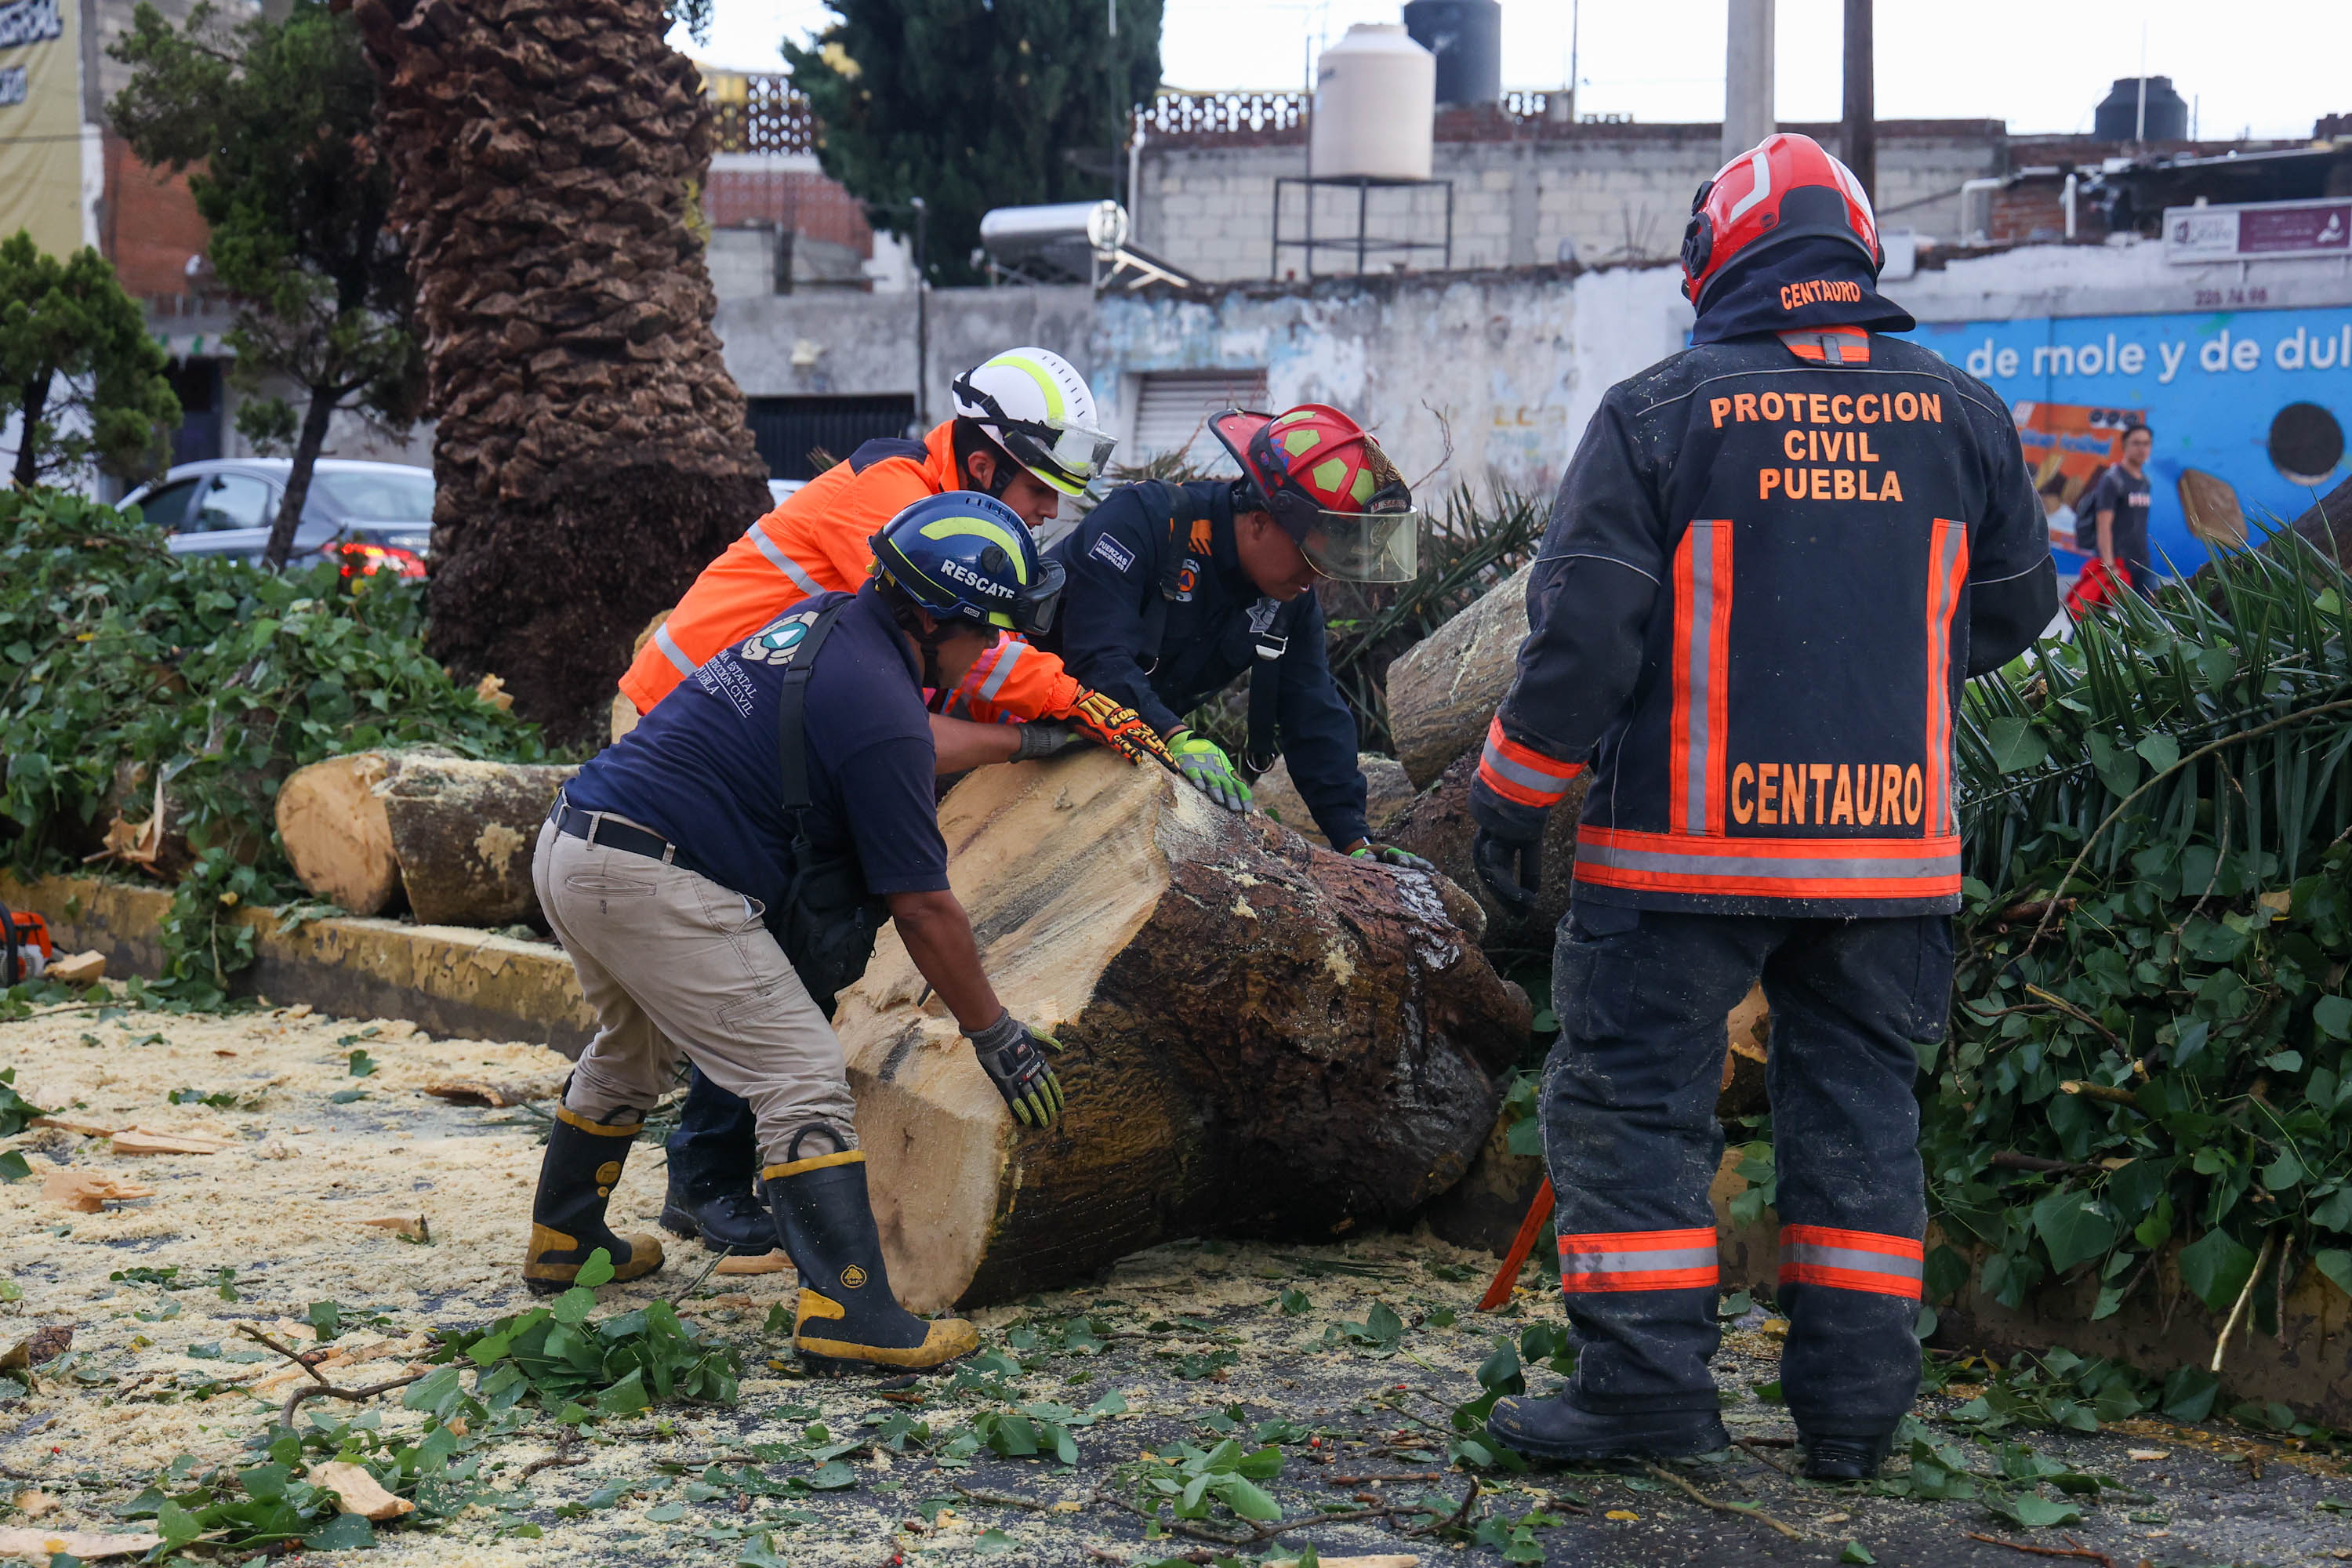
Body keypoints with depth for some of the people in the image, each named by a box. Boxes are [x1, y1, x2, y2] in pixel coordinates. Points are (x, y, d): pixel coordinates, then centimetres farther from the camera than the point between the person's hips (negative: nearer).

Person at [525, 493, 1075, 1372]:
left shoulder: (828, 620, 13)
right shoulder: (877, 702, -13)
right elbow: (922, 909, -9)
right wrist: (996, 1037, -1)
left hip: (569, 845, 10)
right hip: (658, 884, -10)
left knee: (630, 1052, 32)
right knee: (801, 1078, -8)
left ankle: (562, 1242, 45)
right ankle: (850, 1311, -16)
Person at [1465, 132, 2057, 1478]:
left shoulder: (1659, 414, -6)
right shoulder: (1963, 417, 5)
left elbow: (1583, 628, -8)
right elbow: (2016, 610, 16)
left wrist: (1514, 798, 2)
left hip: (1693, 837, -4)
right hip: (1895, 840, 4)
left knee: (1634, 1095, 6)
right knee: (1861, 1101, 13)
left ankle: (1646, 1382, 5)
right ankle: (1855, 1402, 14)